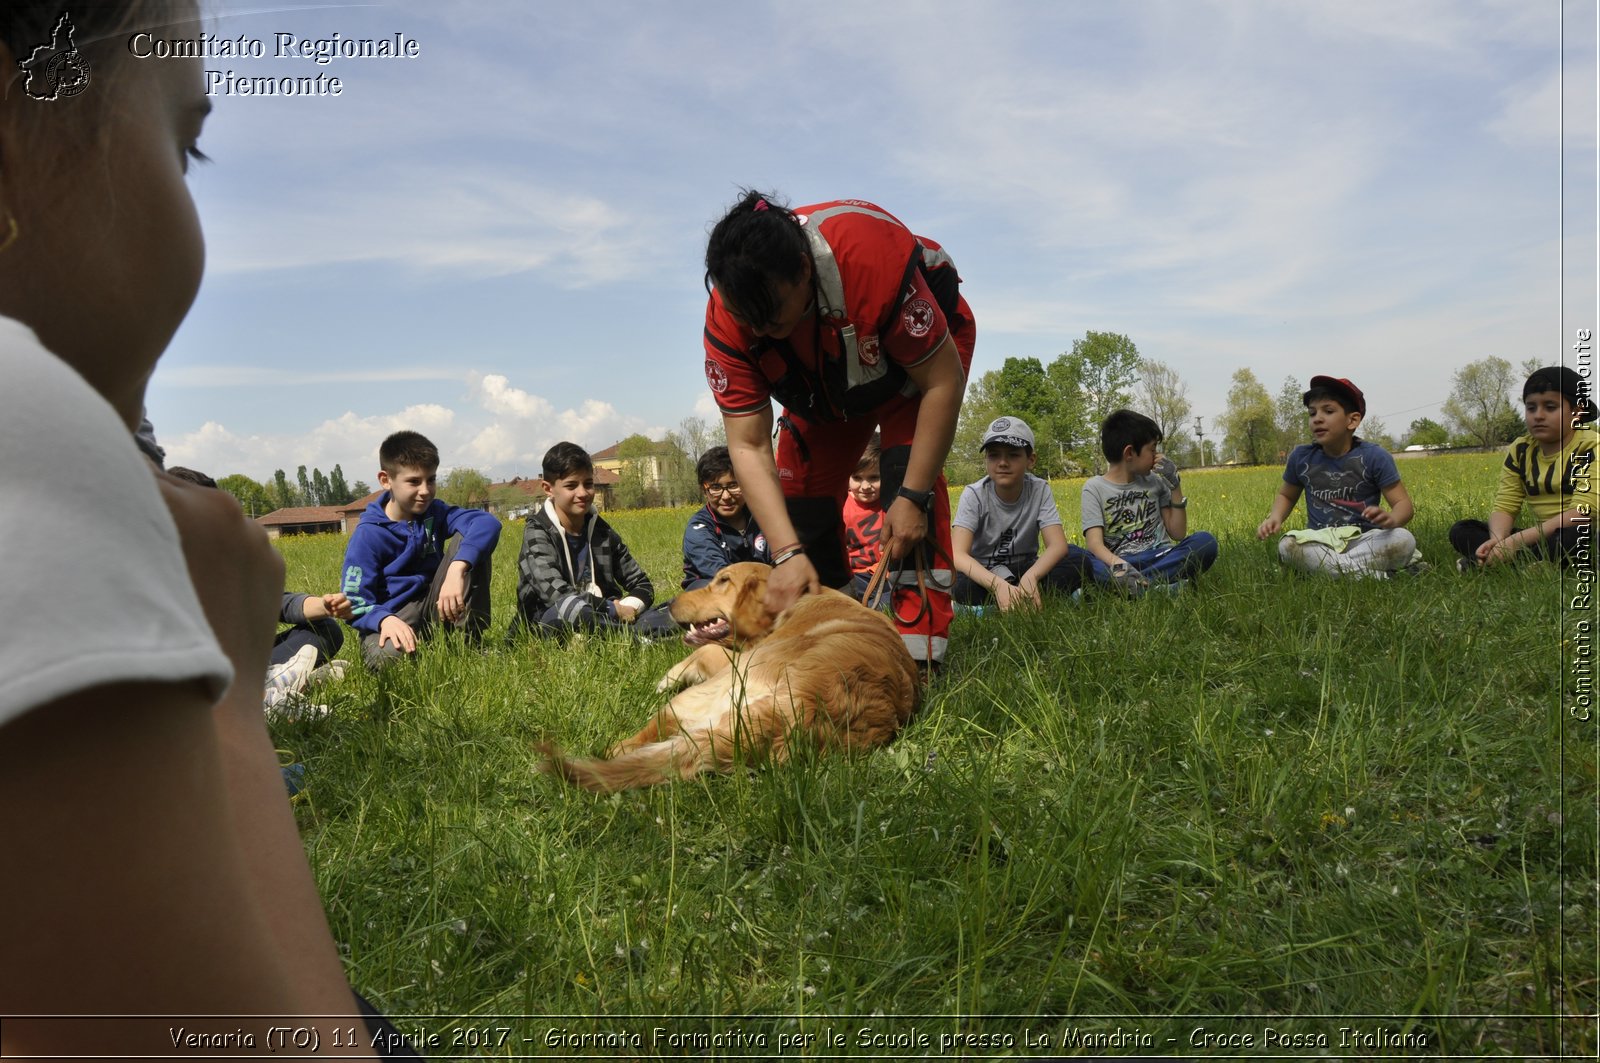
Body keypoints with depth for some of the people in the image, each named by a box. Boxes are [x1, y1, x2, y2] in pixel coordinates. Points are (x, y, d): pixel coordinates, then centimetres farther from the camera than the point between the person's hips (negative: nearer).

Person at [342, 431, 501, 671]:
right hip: (393, 618, -4)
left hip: (437, 608, 4)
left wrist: (457, 569, -39)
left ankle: (469, 642, -14)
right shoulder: (368, 535, -11)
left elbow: (488, 522, -22)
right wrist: (385, 619, -36)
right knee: (386, 656, -41)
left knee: (469, 537, -14)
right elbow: (356, 604, -12)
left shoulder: (435, 512, -2)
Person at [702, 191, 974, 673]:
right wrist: (787, 553, -39)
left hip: (927, 339, -4)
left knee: (908, 469, -26)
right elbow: (748, 445, -29)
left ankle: (920, 651, -24)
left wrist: (914, 497, -34)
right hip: (825, 382, 4)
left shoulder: (870, 259, -43)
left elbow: (943, 383, -33)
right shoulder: (726, 322, -31)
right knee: (799, 488, -8)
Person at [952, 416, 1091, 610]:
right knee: (958, 581, -37)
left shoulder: (1040, 491, -10)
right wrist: (998, 585, -44)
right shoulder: (974, 495, -16)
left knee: (1077, 560, -24)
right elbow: (958, 555, -28)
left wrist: (1030, 577, -40)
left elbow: (1058, 546, -19)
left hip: (1024, 571, 2)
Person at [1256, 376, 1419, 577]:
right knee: (1287, 546, -32)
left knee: (1404, 540, -31)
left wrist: (1391, 519, -30)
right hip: (1319, 543, 2)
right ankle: (1370, 574, -29)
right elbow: (1286, 495, 19)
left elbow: (1403, 502, -5)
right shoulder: (1300, 457, 2)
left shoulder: (1374, 457, -5)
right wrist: (1275, 517, -4)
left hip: (1364, 541, -1)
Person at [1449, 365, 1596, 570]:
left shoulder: (1590, 446, -9)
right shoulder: (1520, 451, 6)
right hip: (1542, 537, 5)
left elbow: (1583, 512, -20)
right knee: (1460, 531, -7)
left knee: (1579, 534, -39)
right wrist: (1498, 540, -25)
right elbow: (1504, 506, -1)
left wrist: (1516, 541, -28)